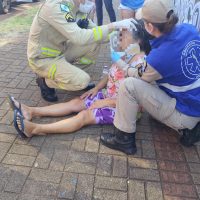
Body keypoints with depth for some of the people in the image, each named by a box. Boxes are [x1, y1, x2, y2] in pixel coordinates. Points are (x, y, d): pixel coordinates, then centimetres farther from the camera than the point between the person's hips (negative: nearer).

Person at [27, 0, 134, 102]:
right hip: (42, 59, -8)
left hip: (60, 51, 8)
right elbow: (79, 38, -39)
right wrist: (113, 26, -35)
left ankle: (70, 73, 10)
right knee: (82, 80, -23)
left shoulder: (78, 9, -2)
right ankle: (46, 82, 2)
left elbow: (94, 31, 4)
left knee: (94, 43, -4)